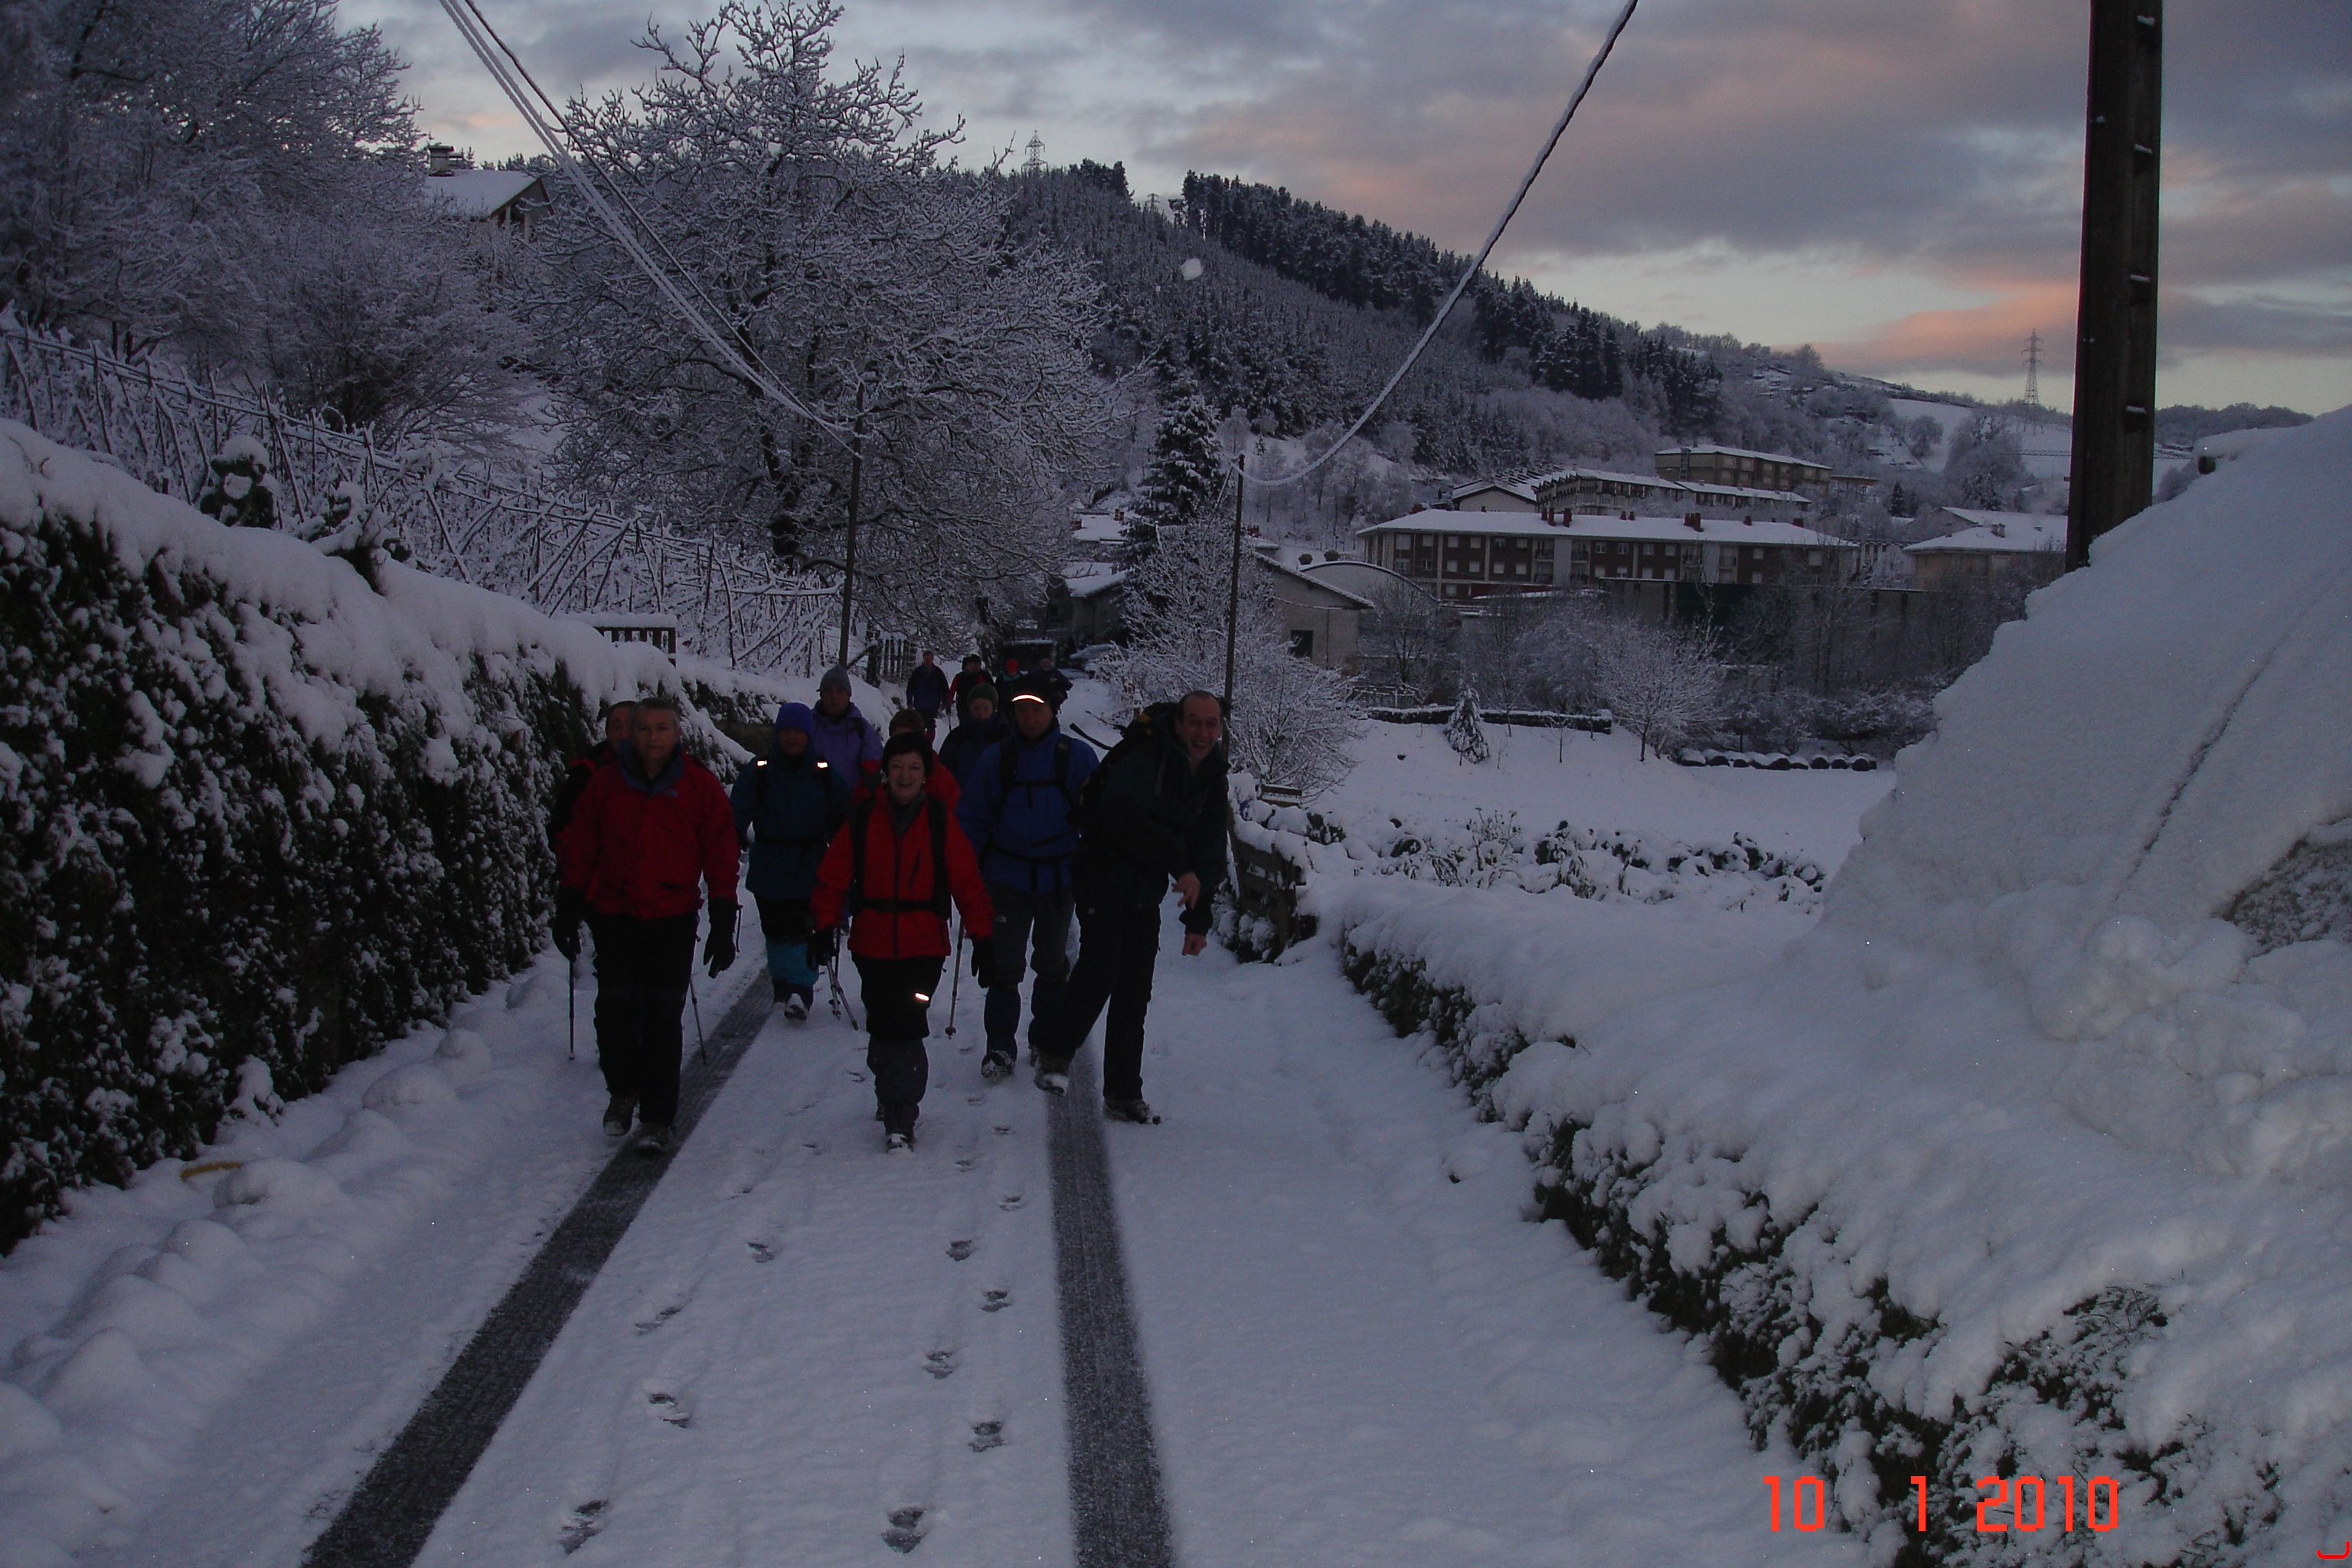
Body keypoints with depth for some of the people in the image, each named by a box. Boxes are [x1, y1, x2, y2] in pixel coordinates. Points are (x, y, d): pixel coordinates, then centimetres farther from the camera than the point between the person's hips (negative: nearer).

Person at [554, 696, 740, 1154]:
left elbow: (721, 859, 2)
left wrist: (723, 927, -1)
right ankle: (623, 1090, 28)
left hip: (673, 922, -1)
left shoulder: (700, 787, -1)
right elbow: (579, 853, 9)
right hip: (614, 917, 1)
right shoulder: (606, 785, 2)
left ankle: (657, 1119, 11)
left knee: (664, 1019, 1)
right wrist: (568, 913, 6)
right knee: (614, 1011, 0)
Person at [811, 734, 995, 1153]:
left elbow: (967, 880, 3)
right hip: (873, 945, 2)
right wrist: (825, 925, -2)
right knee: (882, 1028, 7)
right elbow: (834, 876, 7)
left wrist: (981, 933, -1)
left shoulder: (940, 821, 1)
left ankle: (899, 1119, -6)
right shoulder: (862, 819, 3)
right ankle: (896, 1106, 28)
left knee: (907, 1028, -11)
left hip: (924, 945, -2)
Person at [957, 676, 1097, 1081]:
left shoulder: (1078, 757, -3)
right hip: (1007, 877, 0)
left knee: (1052, 964, 15)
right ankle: (1000, 1047, 7)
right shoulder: (996, 758, -1)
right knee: (1003, 965, -1)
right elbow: (973, 819, 3)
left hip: (1059, 878, 1)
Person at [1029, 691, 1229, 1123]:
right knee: (1101, 967, -23)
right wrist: (1180, 867, -36)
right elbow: (1126, 819, -35)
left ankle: (1123, 1095, 13)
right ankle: (1054, 1053, -4)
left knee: (1135, 993, 5)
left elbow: (1210, 855, 10)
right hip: (1103, 877, -6)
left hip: (1146, 893, 6)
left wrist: (1198, 922, 4)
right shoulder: (1144, 760, -18)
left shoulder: (1212, 779, 5)